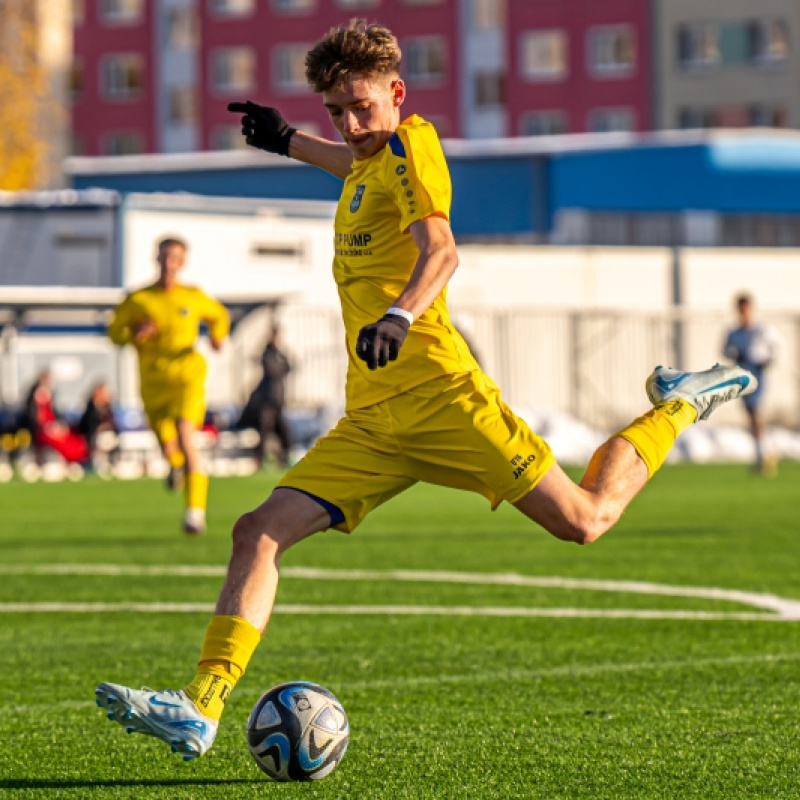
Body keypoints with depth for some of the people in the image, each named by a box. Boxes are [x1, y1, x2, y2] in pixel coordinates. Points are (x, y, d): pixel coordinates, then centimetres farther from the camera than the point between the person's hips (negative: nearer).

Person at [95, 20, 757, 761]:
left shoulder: (410, 145, -5)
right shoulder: (366, 163, 19)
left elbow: (440, 250, -23)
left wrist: (400, 315, -41)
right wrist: (290, 141, 43)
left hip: (437, 392, -7)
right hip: (369, 420, 8)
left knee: (584, 519, -5)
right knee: (258, 532, -8)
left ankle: (678, 405, 19)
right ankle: (201, 708, -13)